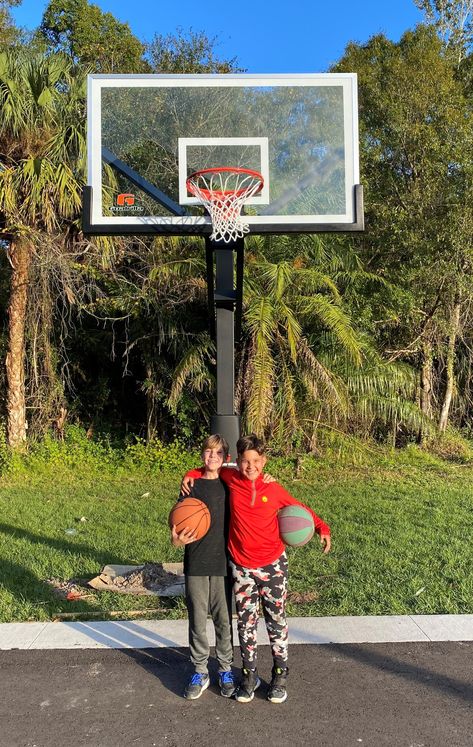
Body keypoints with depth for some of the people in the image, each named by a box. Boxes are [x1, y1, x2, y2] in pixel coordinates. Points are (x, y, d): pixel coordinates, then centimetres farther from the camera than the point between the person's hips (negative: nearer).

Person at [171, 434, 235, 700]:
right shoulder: (192, 485, -2)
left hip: (223, 563, 0)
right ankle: (200, 671, 28)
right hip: (196, 563, 0)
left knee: (224, 620, 11)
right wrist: (177, 539, -23)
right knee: (197, 620, 10)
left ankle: (226, 670, 30)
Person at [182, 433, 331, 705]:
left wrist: (322, 528, -6)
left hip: (273, 565, -1)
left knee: (277, 621, 13)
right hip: (242, 568, 1)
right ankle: (250, 675, 30)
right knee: (246, 623, 12)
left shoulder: (274, 489, -9)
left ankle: (280, 675, 30)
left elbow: (299, 508, 5)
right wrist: (192, 475, -2)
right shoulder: (231, 479, -8)